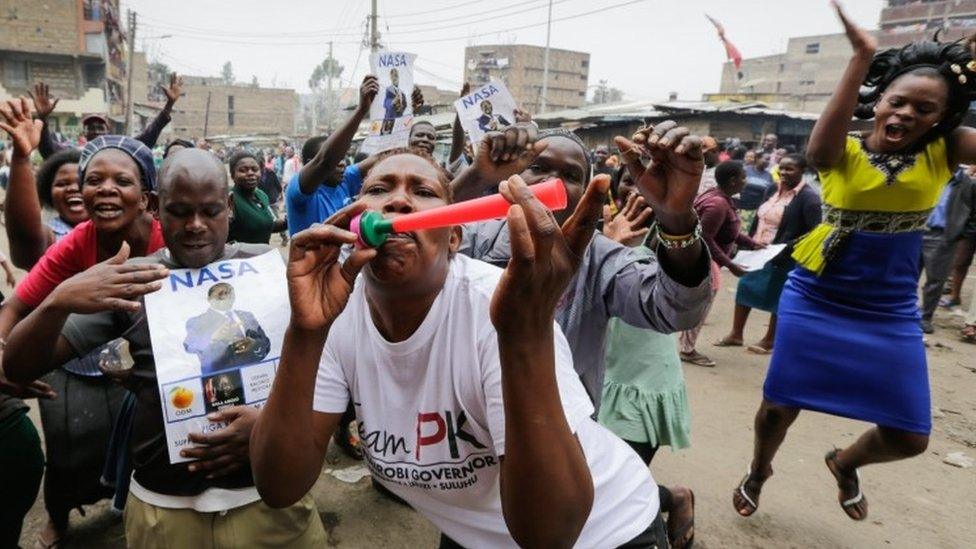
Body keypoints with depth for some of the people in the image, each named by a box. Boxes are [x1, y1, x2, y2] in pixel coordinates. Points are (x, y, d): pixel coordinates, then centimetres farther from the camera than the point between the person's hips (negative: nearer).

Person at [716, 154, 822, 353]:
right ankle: (736, 334, 24)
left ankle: (769, 340, 24)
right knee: (745, 288, 11)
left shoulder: (808, 197, -14)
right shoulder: (773, 190, 7)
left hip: (783, 258, -7)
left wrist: (789, 248, -27)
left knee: (777, 297, 8)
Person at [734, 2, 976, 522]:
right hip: (815, 300, -2)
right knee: (779, 405, 8)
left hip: (891, 312, 3)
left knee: (908, 436, 8)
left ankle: (844, 463, 43)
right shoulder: (843, 152, -12)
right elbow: (818, 147, -37)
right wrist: (863, 57, -42)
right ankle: (758, 472, 40)